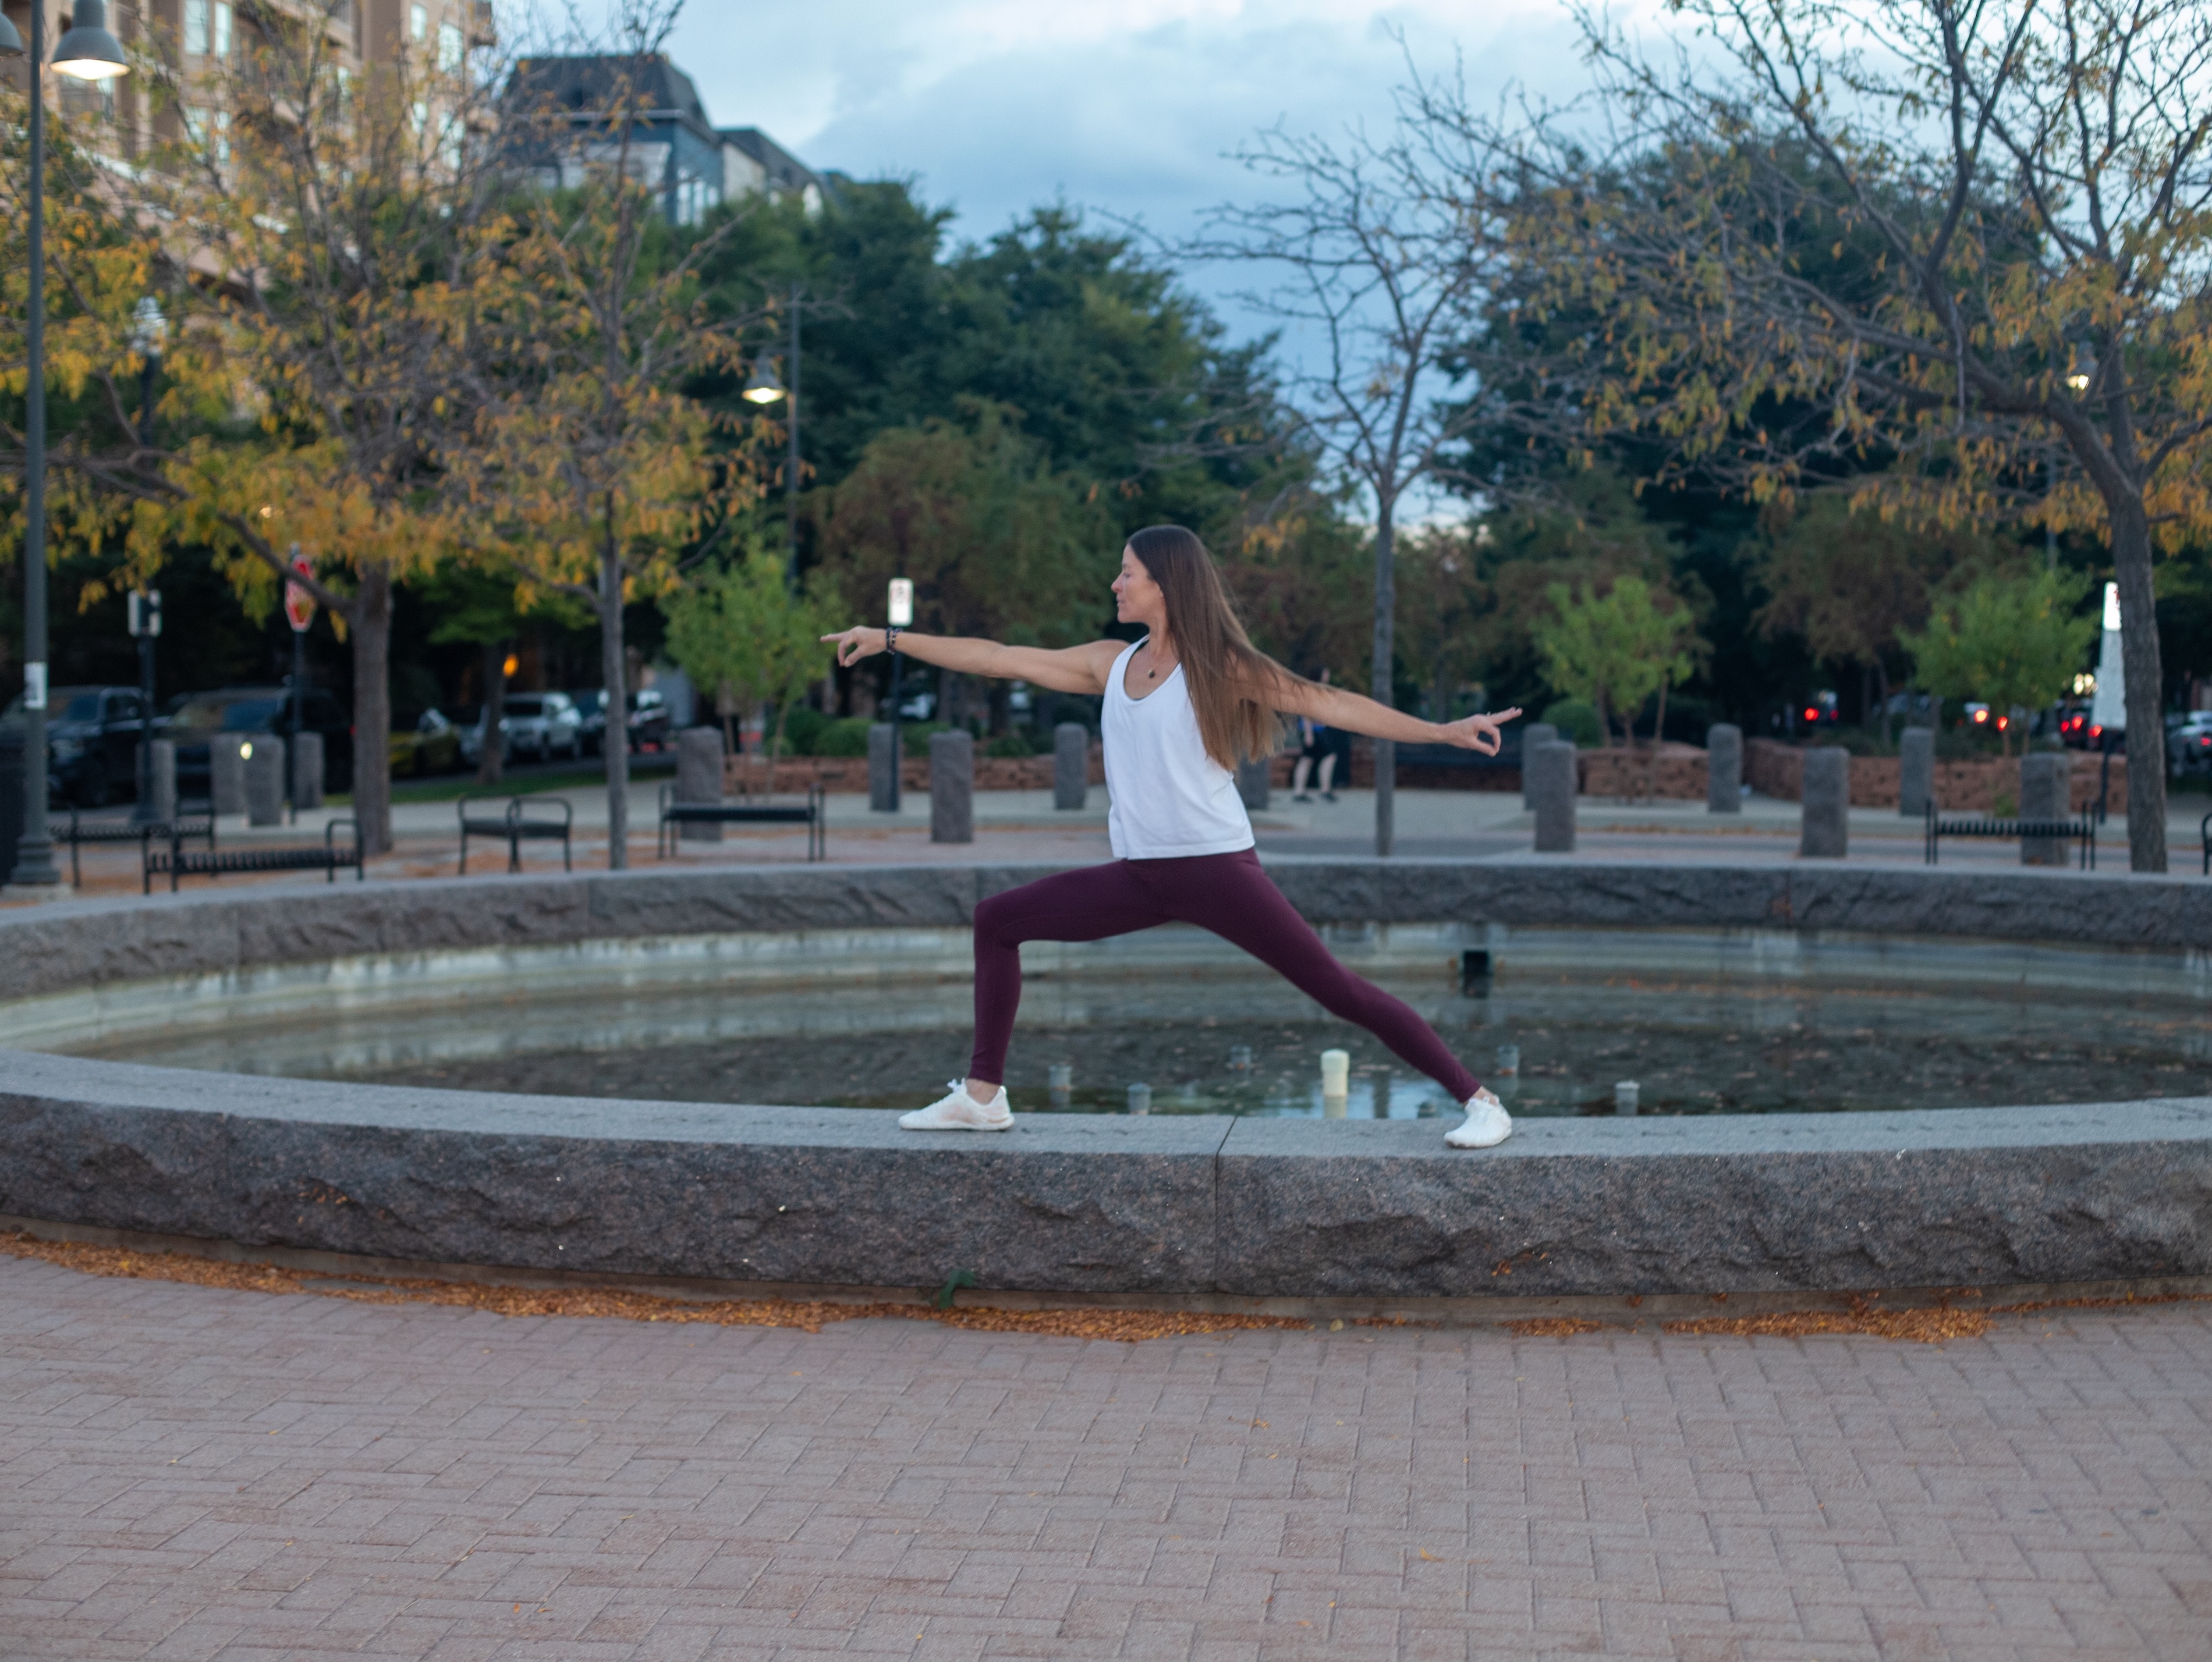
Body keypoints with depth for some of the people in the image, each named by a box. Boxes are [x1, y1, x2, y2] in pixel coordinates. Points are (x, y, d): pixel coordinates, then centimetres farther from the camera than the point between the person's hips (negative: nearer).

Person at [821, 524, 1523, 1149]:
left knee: (1337, 989, -11)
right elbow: (1000, 658, 15)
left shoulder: (1220, 668, -4)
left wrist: (1439, 731, -16)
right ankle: (983, 1095, 11)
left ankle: (1478, 1099, -5)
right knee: (997, 920, 6)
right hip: (1140, 877, 6)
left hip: (1216, 868, -6)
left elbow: (1326, 701, -8)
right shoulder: (1113, 664, 12)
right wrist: (891, 640, 17)